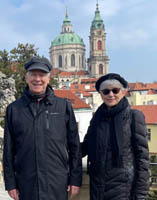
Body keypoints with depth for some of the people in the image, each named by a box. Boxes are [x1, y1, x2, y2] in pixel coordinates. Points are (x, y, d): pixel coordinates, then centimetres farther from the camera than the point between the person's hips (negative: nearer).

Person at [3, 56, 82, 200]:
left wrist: (75, 179, 0)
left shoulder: (64, 106, 3)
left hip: (57, 184, -1)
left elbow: (74, 146, 3)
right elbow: (8, 149, 7)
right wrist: (10, 183, 4)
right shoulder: (14, 109, 5)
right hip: (26, 185, 1)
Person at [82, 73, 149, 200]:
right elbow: (86, 146, 15)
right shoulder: (97, 117, 7)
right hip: (97, 184, 4)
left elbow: (142, 156, -7)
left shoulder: (134, 116, -6)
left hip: (123, 185, -4)